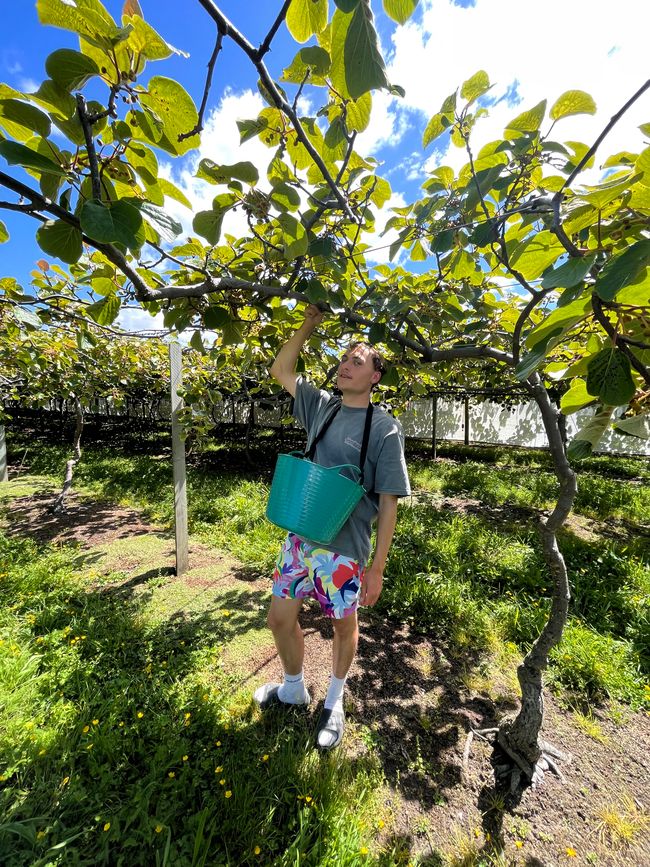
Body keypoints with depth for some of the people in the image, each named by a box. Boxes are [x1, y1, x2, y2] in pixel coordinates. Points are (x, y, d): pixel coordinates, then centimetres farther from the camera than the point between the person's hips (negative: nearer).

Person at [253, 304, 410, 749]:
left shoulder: (385, 428, -12)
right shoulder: (321, 405, 2)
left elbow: (388, 502, -11)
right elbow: (280, 369, 12)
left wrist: (377, 567, -9)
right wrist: (310, 324, 2)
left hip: (344, 548, -4)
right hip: (300, 536, 5)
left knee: (344, 626, 19)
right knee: (280, 618, 17)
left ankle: (334, 701, 50)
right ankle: (294, 687, 48)